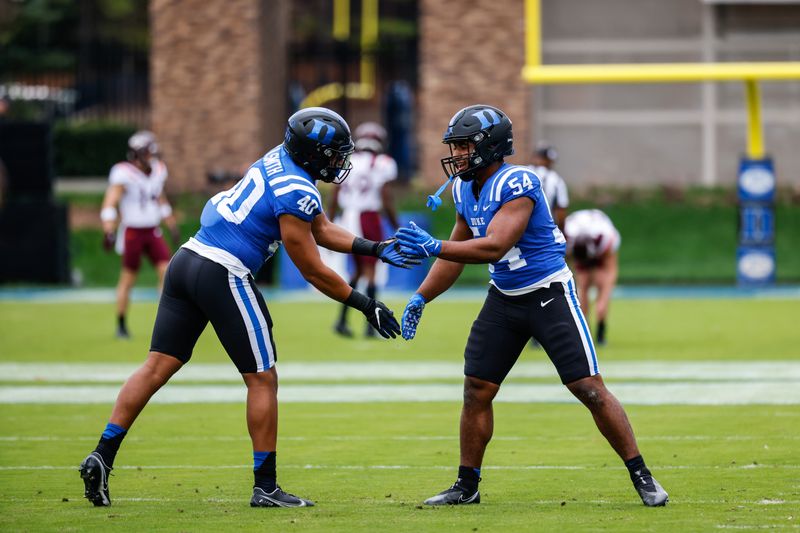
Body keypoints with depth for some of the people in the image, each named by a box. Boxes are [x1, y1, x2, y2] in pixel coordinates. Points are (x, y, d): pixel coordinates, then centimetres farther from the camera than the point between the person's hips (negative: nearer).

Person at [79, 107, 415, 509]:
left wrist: (375, 249, 21)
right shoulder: (296, 194, -13)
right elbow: (313, 272, -8)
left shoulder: (279, 161, 15)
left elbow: (321, 229, 25)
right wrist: (366, 305, 0)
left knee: (158, 366, 8)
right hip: (224, 275, -9)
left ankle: (101, 457, 0)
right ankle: (265, 487, 5)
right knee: (262, 379, 2)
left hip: (186, 261, 9)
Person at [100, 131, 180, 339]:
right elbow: (109, 204, -22)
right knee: (128, 279, 3)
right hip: (132, 233, -5)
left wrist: (172, 227, 22)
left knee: (166, 272, -8)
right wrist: (108, 232, -33)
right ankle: (121, 325, 16)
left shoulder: (157, 171, 5)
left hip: (153, 232, 5)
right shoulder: (124, 174, -16)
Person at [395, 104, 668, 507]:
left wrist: (432, 247, -37)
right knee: (476, 390, 4)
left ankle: (642, 477, -1)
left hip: (549, 295, -8)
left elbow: (494, 247, -32)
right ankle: (467, 485, 16)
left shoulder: (517, 184, -23)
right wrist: (421, 297, 9)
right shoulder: (465, 190, 4)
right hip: (503, 298, 8)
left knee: (589, 389, -9)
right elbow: (457, 254, 15)